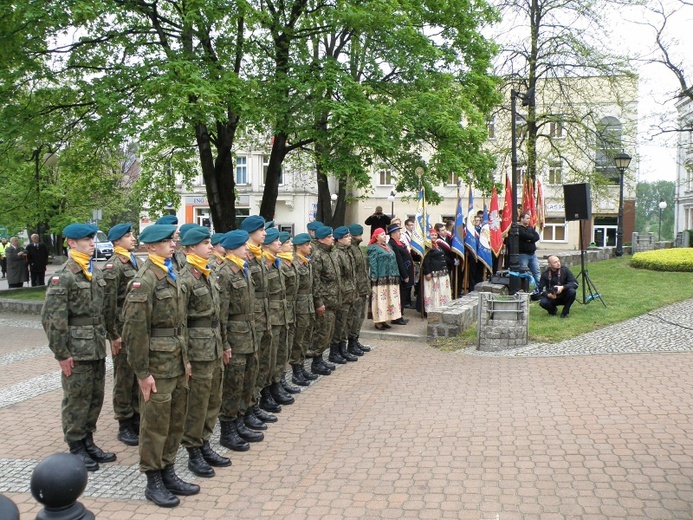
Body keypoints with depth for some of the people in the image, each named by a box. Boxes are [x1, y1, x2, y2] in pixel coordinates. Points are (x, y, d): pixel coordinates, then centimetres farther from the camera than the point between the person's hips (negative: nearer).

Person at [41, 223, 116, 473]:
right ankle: (76, 448, 19)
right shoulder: (63, 276, -14)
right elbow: (52, 318, -16)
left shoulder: (96, 273, 10)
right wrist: (61, 353, -15)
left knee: (96, 398, 15)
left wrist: (103, 338, 14)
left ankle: (88, 441, 30)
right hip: (77, 351, -7)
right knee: (77, 400, 5)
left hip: (97, 348, 7)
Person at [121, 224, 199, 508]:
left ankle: (168, 473, 30)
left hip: (177, 362, 8)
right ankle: (153, 481, 19)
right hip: (157, 364, -8)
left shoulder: (171, 276, 12)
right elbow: (135, 330, -18)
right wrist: (142, 372, -17)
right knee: (155, 423, 4)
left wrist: (185, 358, 16)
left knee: (176, 421, 16)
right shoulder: (143, 281, -16)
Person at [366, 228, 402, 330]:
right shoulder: (374, 248, -5)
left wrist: (396, 275, 18)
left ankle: (384, 320, 17)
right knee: (380, 300, -7)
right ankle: (378, 321, -1)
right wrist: (374, 276, -22)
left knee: (389, 299, 10)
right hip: (380, 279, -8)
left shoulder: (388, 246, 20)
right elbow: (372, 263, -14)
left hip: (391, 279, 8)